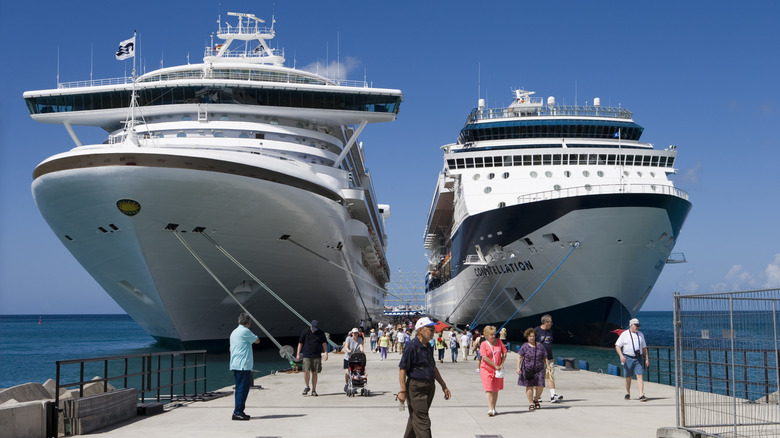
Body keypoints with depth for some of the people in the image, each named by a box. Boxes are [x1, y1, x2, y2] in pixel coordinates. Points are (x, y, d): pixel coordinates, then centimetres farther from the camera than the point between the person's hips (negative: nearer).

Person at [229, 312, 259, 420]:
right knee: (243, 388, -8)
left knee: (240, 388, 13)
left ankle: (238, 411, 15)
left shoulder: (234, 332, 17)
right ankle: (238, 412, -9)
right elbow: (257, 340, -2)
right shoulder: (245, 331, -11)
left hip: (235, 365, 9)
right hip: (244, 365, -9)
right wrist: (253, 335, 15)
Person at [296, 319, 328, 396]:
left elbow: (324, 343, 5)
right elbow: (300, 343, 7)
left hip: (317, 356, 1)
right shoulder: (305, 332, 3)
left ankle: (313, 390, 11)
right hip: (306, 355, -1)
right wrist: (298, 354, 4)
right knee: (306, 371, -14)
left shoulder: (321, 333, 5)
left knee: (314, 373, 3)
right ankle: (307, 387, 7)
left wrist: (326, 353, -7)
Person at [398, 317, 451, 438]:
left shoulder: (428, 346, 13)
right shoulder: (412, 346, -14)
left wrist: (443, 386, 24)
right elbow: (402, 369, -15)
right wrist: (403, 391, -20)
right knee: (422, 420, -9)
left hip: (429, 386, 8)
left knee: (415, 418, 17)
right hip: (416, 388, -8)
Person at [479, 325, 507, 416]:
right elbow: (485, 357, -14)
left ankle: (494, 408, 19)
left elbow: (504, 353, 10)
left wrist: (501, 364, -2)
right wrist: (495, 365, -14)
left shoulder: (499, 342, 6)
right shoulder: (484, 344, -6)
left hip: (497, 370, 4)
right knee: (488, 389, -10)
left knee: (495, 390, 10)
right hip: (486, 369, -4)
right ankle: (490, 409, -15)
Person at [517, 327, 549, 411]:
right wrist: (518, 367, -13)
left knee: (540, 386, -4)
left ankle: (536, 400, 22)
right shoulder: (525, 347, -2)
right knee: (529, 386, 1)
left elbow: (545, 357, 12)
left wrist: (548, 366, 3)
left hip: (539, 369, 2)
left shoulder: (539, 346, 6)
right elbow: (519, 357, -4)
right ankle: (531, 403, 14)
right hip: (528, 369, -2)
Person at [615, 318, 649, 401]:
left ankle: (641, 395, -16)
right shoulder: (624, 334, -2)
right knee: (628, 378, 7)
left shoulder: (640, 334, 10)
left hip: (639, 358, 2)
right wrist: (621, 355, -20)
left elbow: (644, 347, 16)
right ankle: (627, 393, 28)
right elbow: (617, 346, -5)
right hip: (628, 358, -2)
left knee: (639, 376, -10)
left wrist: (647, 359, 12)